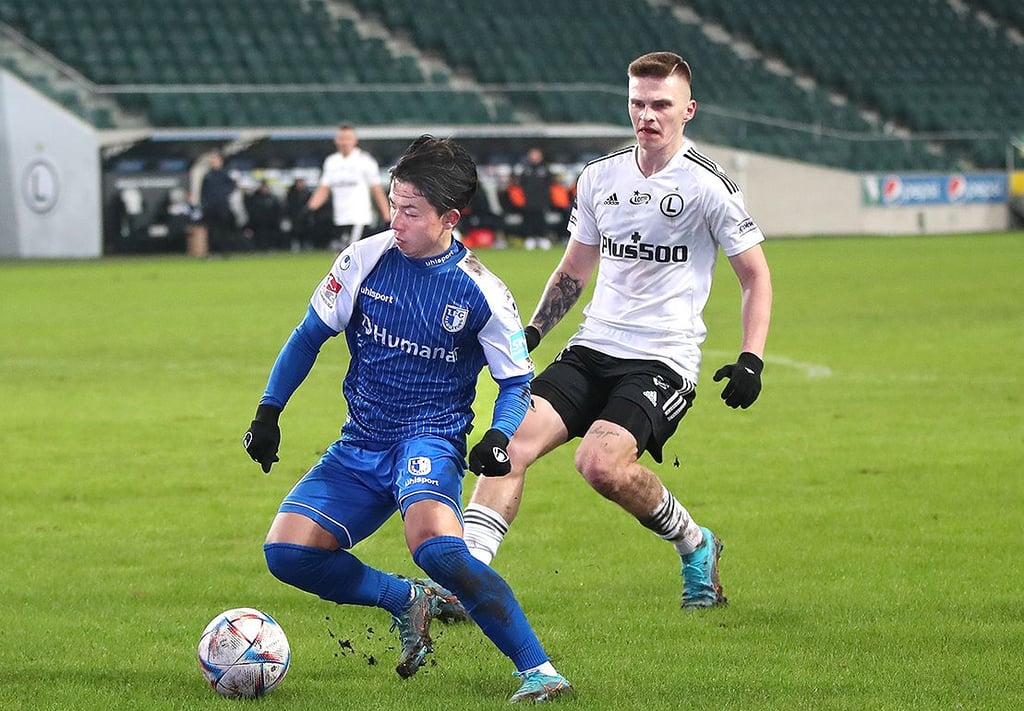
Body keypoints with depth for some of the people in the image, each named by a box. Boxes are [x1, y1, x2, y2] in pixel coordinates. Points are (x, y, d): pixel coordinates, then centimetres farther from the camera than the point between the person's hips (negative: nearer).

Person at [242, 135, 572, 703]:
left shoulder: (480, 292, -8)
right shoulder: (364, 259, -2)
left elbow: (516, 380, 2)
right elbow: (309, 336, 10)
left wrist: (500, 437, -18)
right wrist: (268, 412, 4)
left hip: (431, 438, -5)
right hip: (360, 445, 5)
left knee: (433, 542, -36)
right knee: (287, 551, -13)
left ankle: (537, 669, -29)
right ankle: (409, 601, 12)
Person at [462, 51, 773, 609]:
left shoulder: (708, 185, -6)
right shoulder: (599, 176, 10)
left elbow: (755, 276, 1)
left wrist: (750, 361, -10)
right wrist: (532, 332, 10)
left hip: (663, 360, -5)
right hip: (593, 349, 5)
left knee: (601, 463, -26)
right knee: (514, 438, -16)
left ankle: (695, 545, 0)